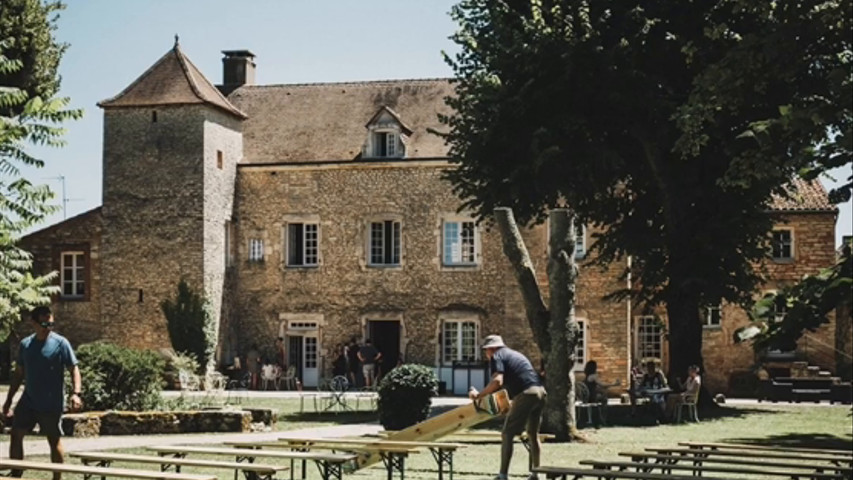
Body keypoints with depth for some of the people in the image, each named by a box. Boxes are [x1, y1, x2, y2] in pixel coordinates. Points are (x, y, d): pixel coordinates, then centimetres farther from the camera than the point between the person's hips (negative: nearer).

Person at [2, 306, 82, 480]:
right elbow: (18, 373, 13)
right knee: (16, 435, 5)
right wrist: (9, 400, 14)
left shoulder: (60, 343, -9)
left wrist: (76, 393, -24)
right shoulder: (25, 344, 5)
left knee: (54, 440, 4)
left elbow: (74, 369, -10)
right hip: (28, 401, 5)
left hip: (52, 404, -5)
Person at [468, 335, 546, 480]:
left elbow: (497, 381, -12)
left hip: (526, 394, -8)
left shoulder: (497, 356, 3)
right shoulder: (514, 354, 29)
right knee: (533, 434, 19)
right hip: (540, 392, 8)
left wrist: (479, 395, -5)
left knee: (507, 434, -2)